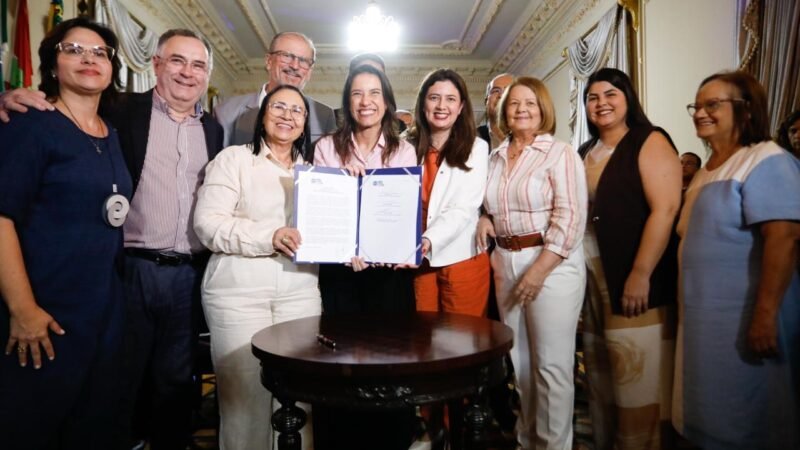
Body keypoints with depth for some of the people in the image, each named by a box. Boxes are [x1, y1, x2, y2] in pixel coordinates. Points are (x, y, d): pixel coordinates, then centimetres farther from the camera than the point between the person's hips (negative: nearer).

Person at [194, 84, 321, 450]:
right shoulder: (234, 159, 2)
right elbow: (207, 223, -8)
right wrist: (269, 237, -19)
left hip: (300, 291, 4)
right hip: (239, 293, -4)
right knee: (245, 395, 1)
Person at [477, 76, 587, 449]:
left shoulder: (560, 153, -7)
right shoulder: (495, 157, 12)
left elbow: (570, 217, -15)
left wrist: (539, 269, -19)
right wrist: (484, 219, 0)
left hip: (552, 263, -6)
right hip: (505, 262, 7)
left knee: (551, 363, 0)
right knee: (517, 358, 16)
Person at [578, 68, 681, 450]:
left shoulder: (649, 142, -5)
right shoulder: (585, 153, 15)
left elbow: (665, 210, -15)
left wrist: (641, 274, -21)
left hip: (635, 279, -7)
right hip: (592, 278, 7)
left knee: (637, 376, -1)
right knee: (600, 373, 14)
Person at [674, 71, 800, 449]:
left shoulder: (766, 161, -13)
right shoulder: (707, 170, 14)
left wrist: (766, 314, -27)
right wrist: (690, 306, 16)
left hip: (743, 315, -8)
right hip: (705, 312, 9)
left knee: (745, 418, 5)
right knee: (714, 412, 19)